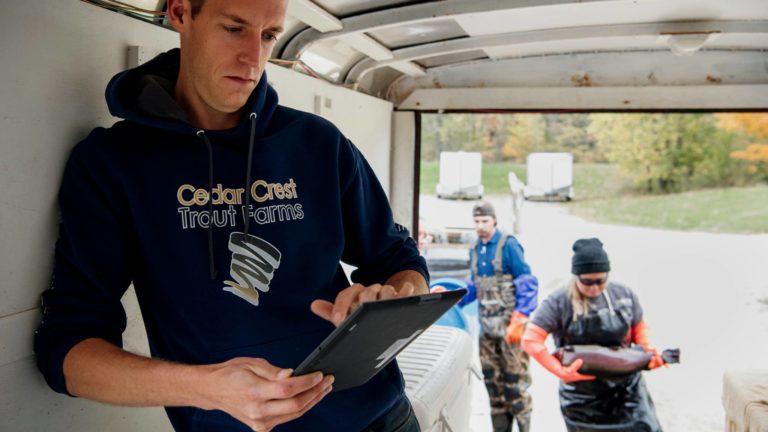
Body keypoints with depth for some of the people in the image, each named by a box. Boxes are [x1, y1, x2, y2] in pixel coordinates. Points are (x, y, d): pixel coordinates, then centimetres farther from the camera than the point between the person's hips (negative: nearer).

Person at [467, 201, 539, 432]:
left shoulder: (508, 245, -9)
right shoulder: (475, 250, 11)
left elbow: (528, 283, -11)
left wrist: (519, 320, -16)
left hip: (509, 323, -7)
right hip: (487, 324, 7)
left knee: (514, 378, -3)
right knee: (492, 379, 11)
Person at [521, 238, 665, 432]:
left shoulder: (624, 295, -2)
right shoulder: (559, 302, -13)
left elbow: (638, 328, 14)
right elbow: (531, 339, -17)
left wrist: (648, 351, -6)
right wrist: (561, 371, -24)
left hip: (627, 389, 2)